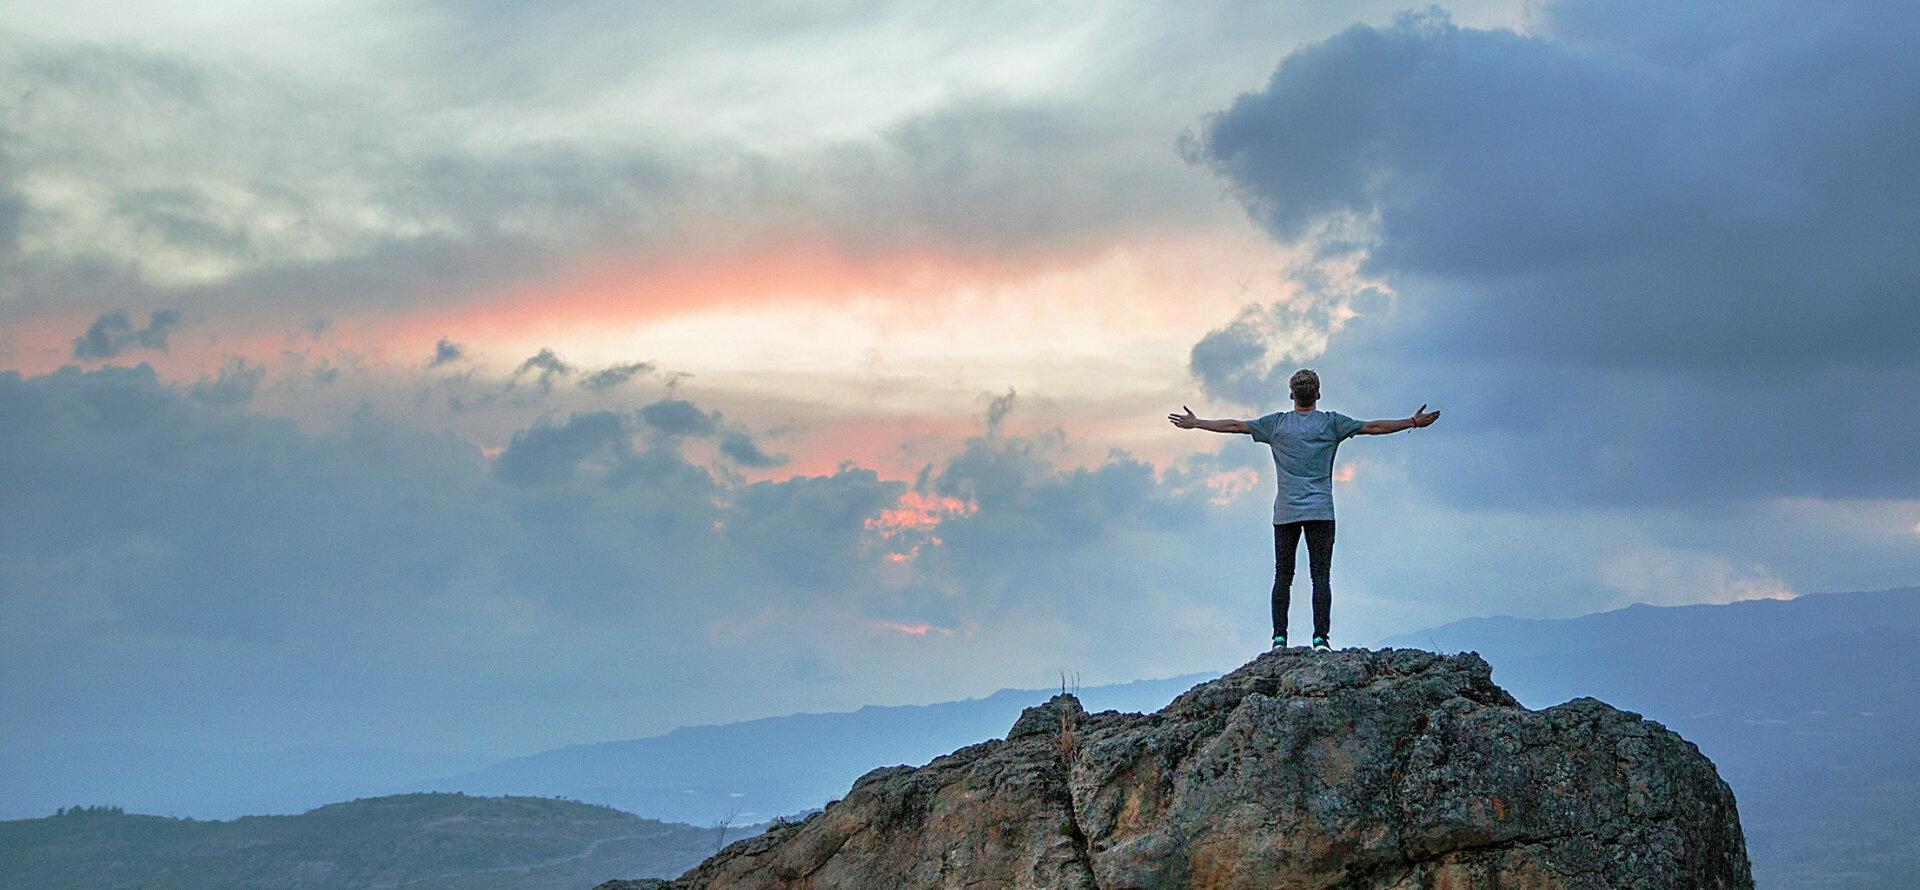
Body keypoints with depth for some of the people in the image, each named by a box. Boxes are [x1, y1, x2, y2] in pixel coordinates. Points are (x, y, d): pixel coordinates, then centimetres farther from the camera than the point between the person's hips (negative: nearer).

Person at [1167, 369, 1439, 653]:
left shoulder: (1277, 423, 8)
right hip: (1321, 512, -1)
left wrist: (1195, 423, 22)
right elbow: (1373, 427, 6)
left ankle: (1279, 638, -2)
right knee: (1321, 576, -3)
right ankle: (1320, 638, -11)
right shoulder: (1331, 422, 5)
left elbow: (1234, 425, 12)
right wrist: (1414, 423, 13)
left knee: (1282, 577, 5)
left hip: (1285, 513, 1)